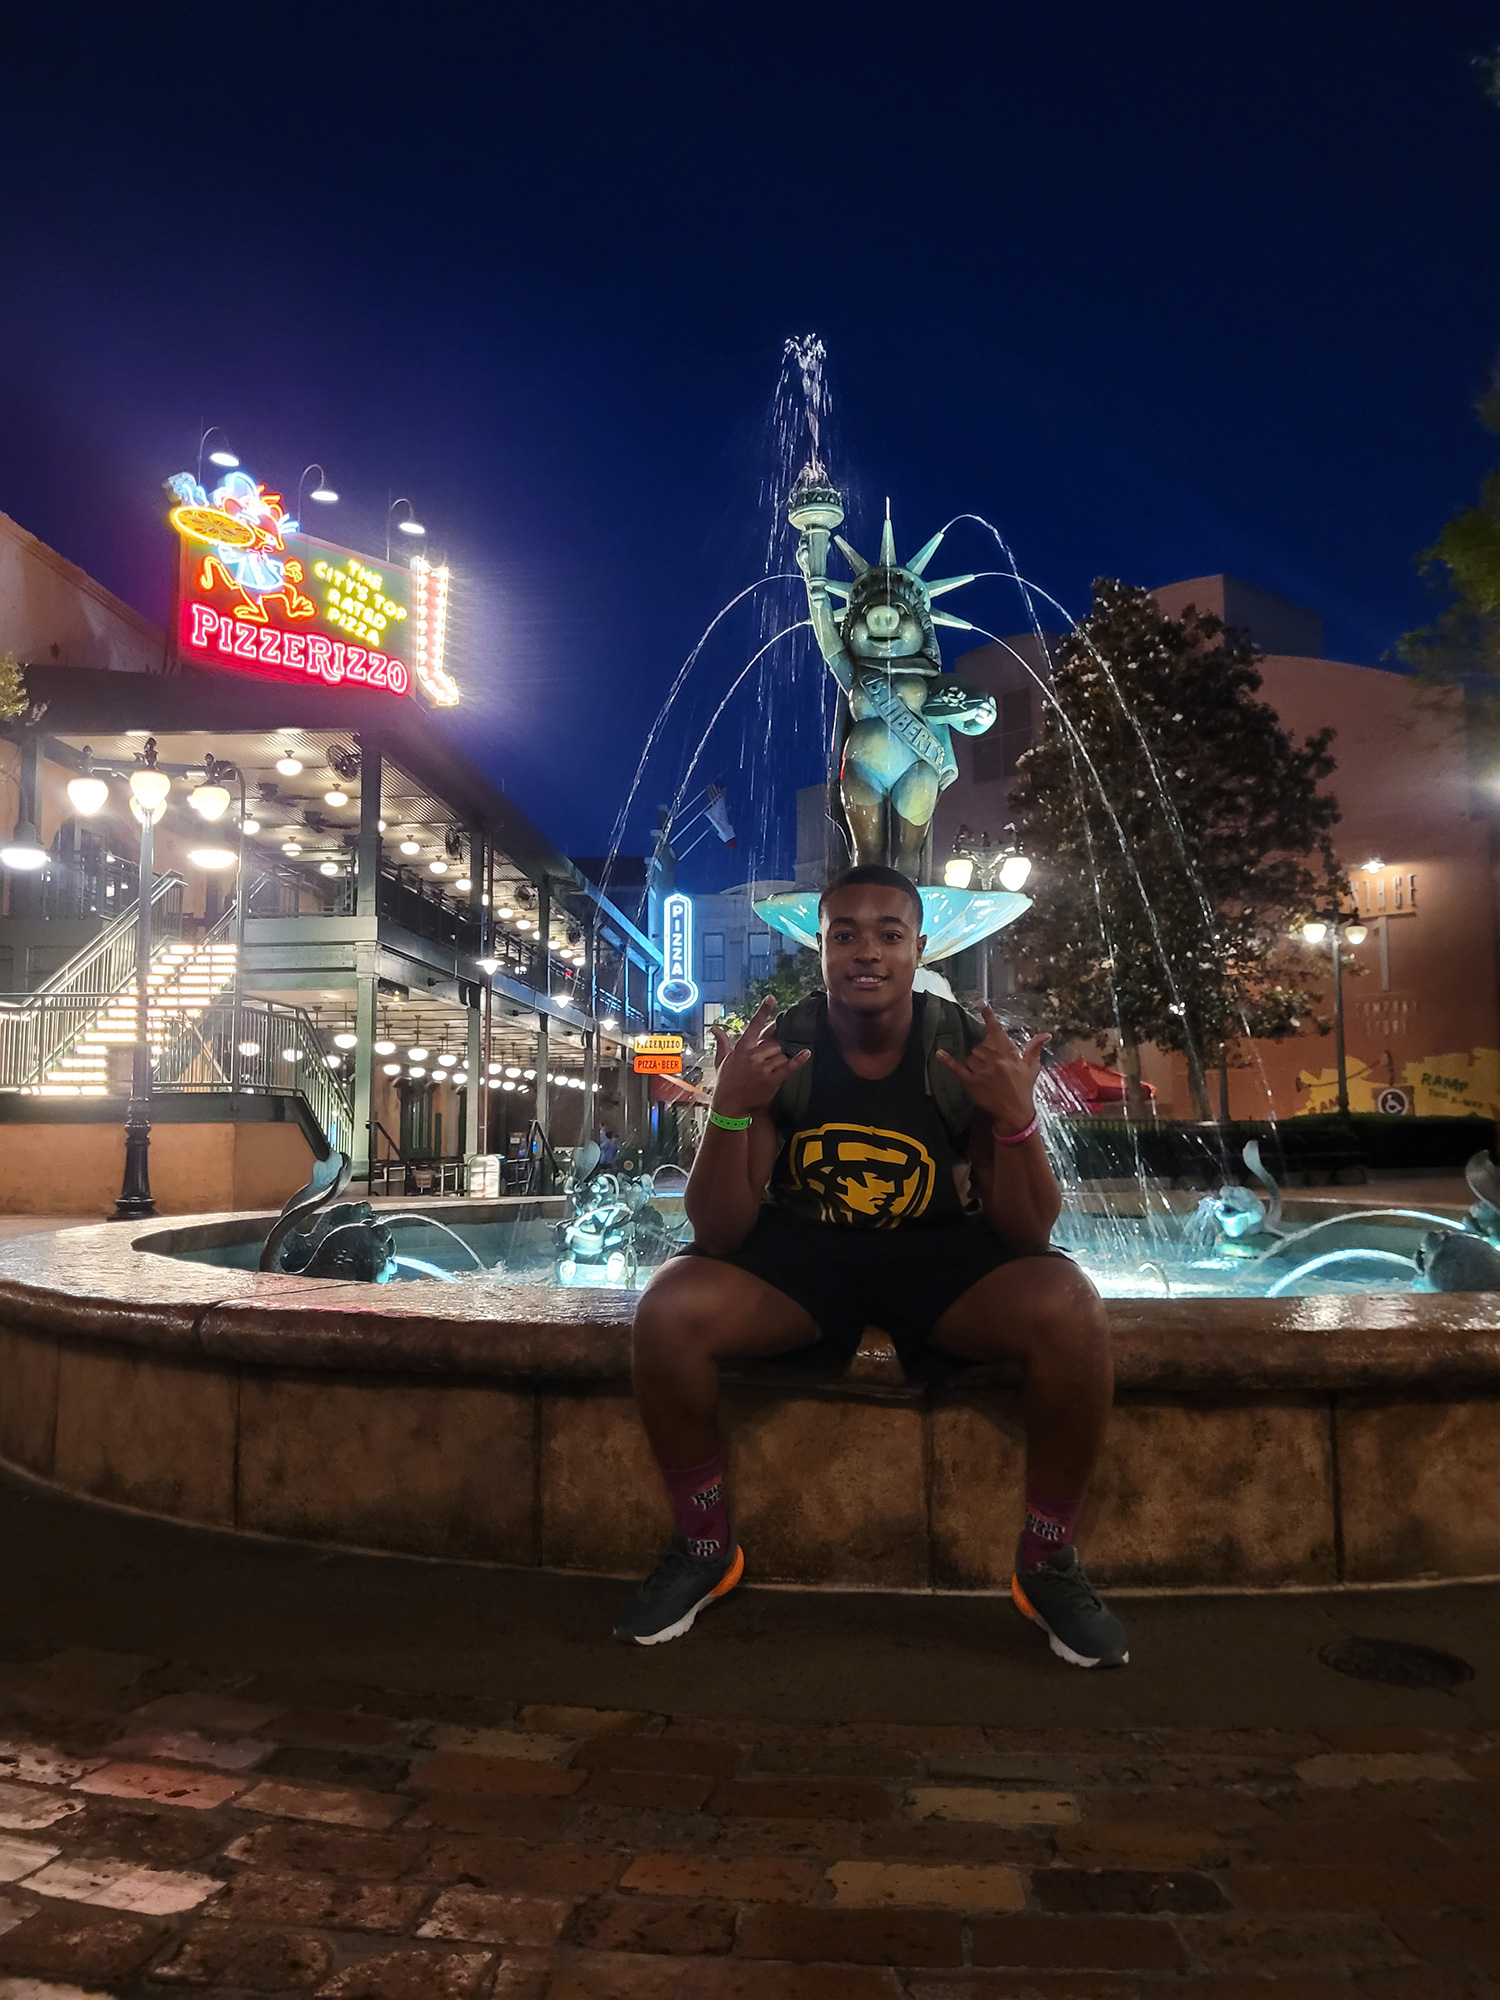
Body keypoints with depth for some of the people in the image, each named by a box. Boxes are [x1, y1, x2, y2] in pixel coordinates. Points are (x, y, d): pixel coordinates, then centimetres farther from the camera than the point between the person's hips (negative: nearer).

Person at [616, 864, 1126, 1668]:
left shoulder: (971, 1051, -12)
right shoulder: (776, 1051, -11)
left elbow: (1028, 1234, -13)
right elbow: (718, 1235, -14)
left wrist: (1017, 1119, -31)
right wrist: (728, 1112, -31)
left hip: (943, 1254, 0)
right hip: (801, 1252, 1)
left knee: (1070, 1312, -29)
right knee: (666, 1312, -25)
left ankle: (1047, 1560, -4)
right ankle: (704, 1546, 1)